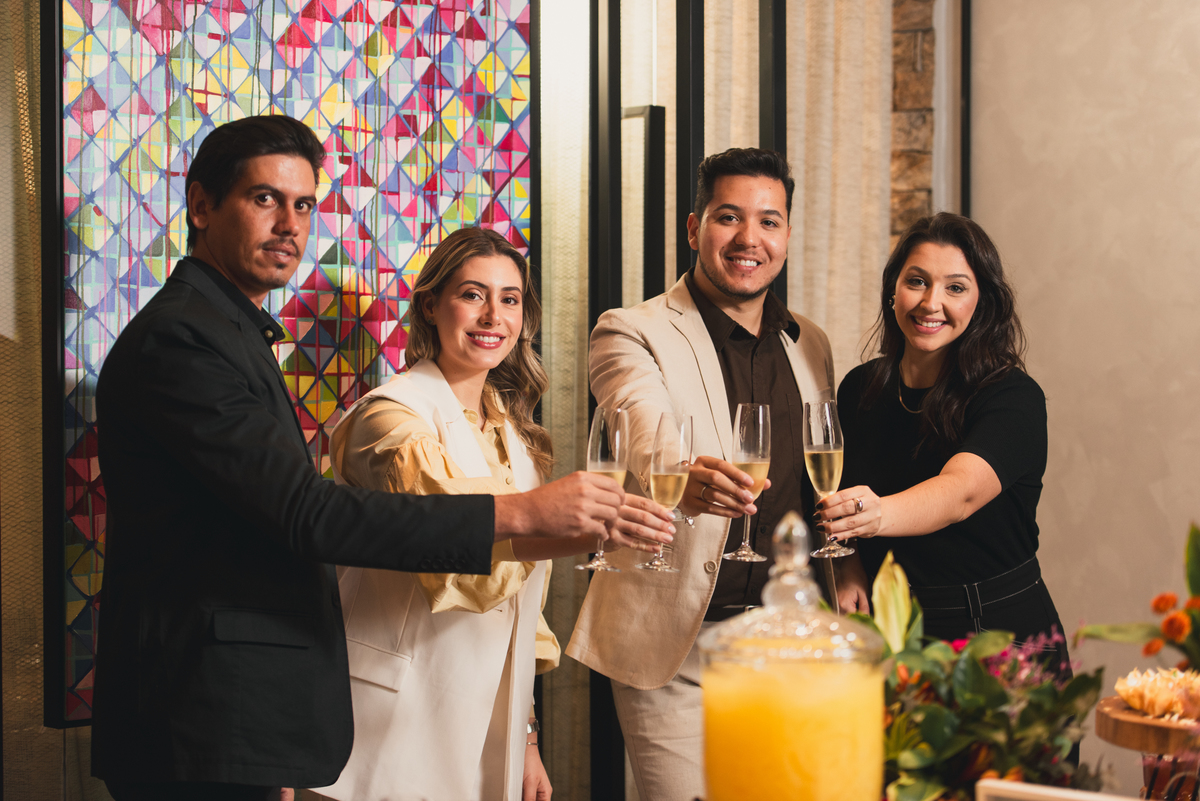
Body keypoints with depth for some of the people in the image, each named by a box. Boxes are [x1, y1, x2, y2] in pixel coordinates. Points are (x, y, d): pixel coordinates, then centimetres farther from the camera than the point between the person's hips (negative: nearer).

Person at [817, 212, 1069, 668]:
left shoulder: (1014, 399, -14)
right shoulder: (858, 390, 1)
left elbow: (962, 490, -33)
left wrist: (879, 514, -52)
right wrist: (851, 574, -5)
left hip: (1002, 635, -4)